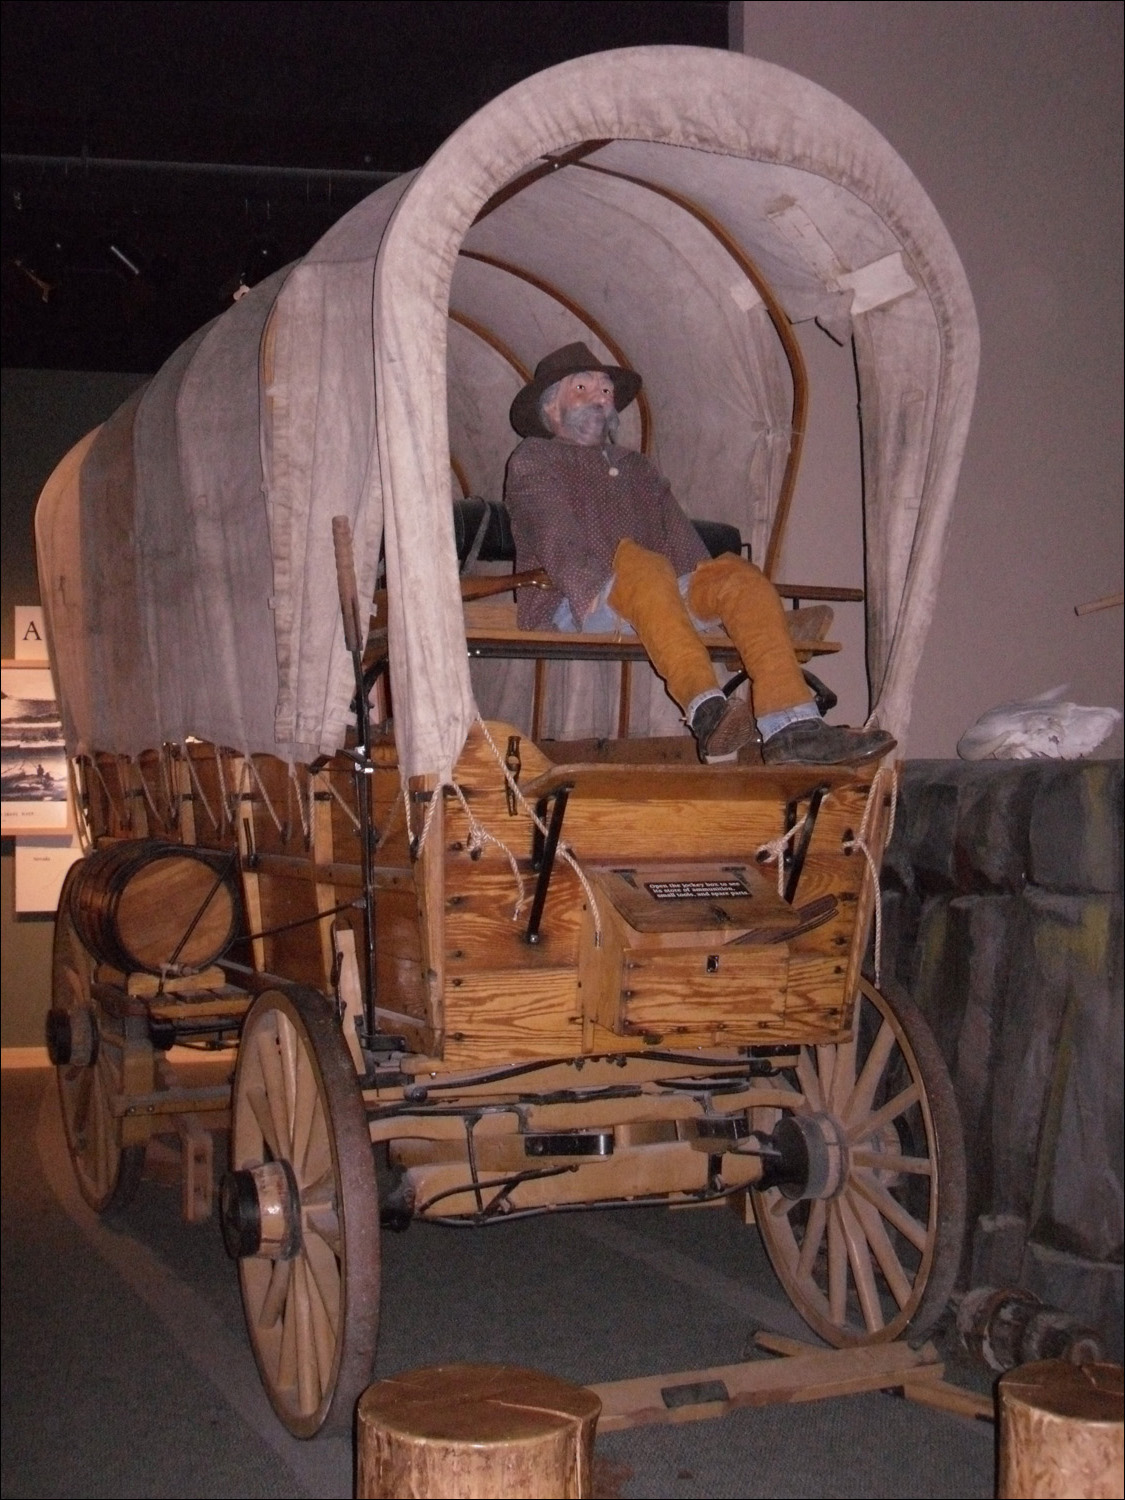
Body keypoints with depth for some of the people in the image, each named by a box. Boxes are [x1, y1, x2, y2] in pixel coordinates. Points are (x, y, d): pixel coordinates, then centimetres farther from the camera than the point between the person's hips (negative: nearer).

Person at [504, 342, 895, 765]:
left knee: (739, 574, -20)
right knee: (638, 561, -36)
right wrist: (590, 592, -23)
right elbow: (554, 536, -6)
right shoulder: (534, 461, 14)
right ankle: (708, 713, -57)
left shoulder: (637, 468, 32)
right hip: (570, 610, -5)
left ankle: (790, 727, -39)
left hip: (653, 603, 6)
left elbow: (681, 541, 17)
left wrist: (704, 594, -3)